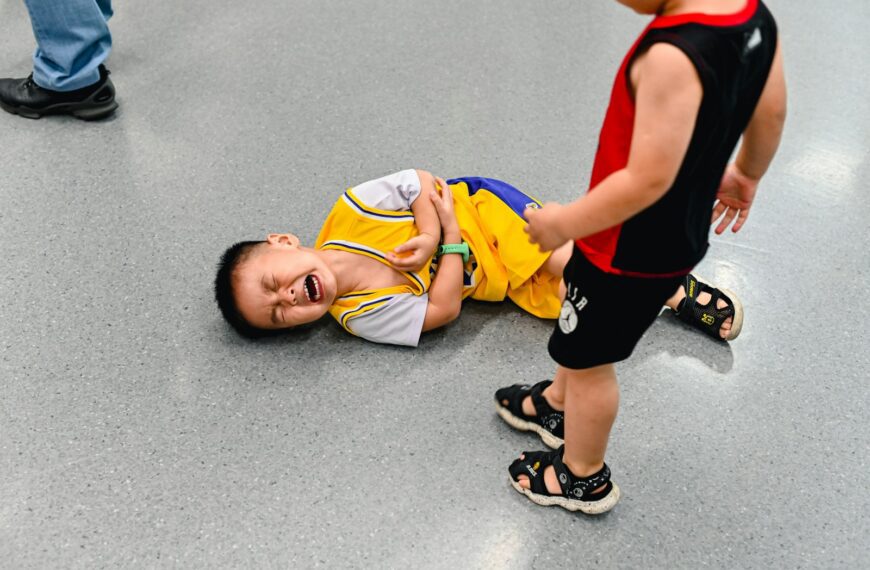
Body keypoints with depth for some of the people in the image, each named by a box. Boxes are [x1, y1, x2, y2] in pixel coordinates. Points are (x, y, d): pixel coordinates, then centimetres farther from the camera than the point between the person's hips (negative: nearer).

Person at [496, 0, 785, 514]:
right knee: (583, 331, 30)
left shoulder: (671, 55, -35)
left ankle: (584, 479, 39)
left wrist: (564, 223, -18)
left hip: (630, 251, -9)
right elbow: (771, 113, 6)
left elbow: (648, 180, -33)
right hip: (680, 233, 9)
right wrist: (745, 174, 25)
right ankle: (558, 404, 56)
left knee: (588, 356, 15)